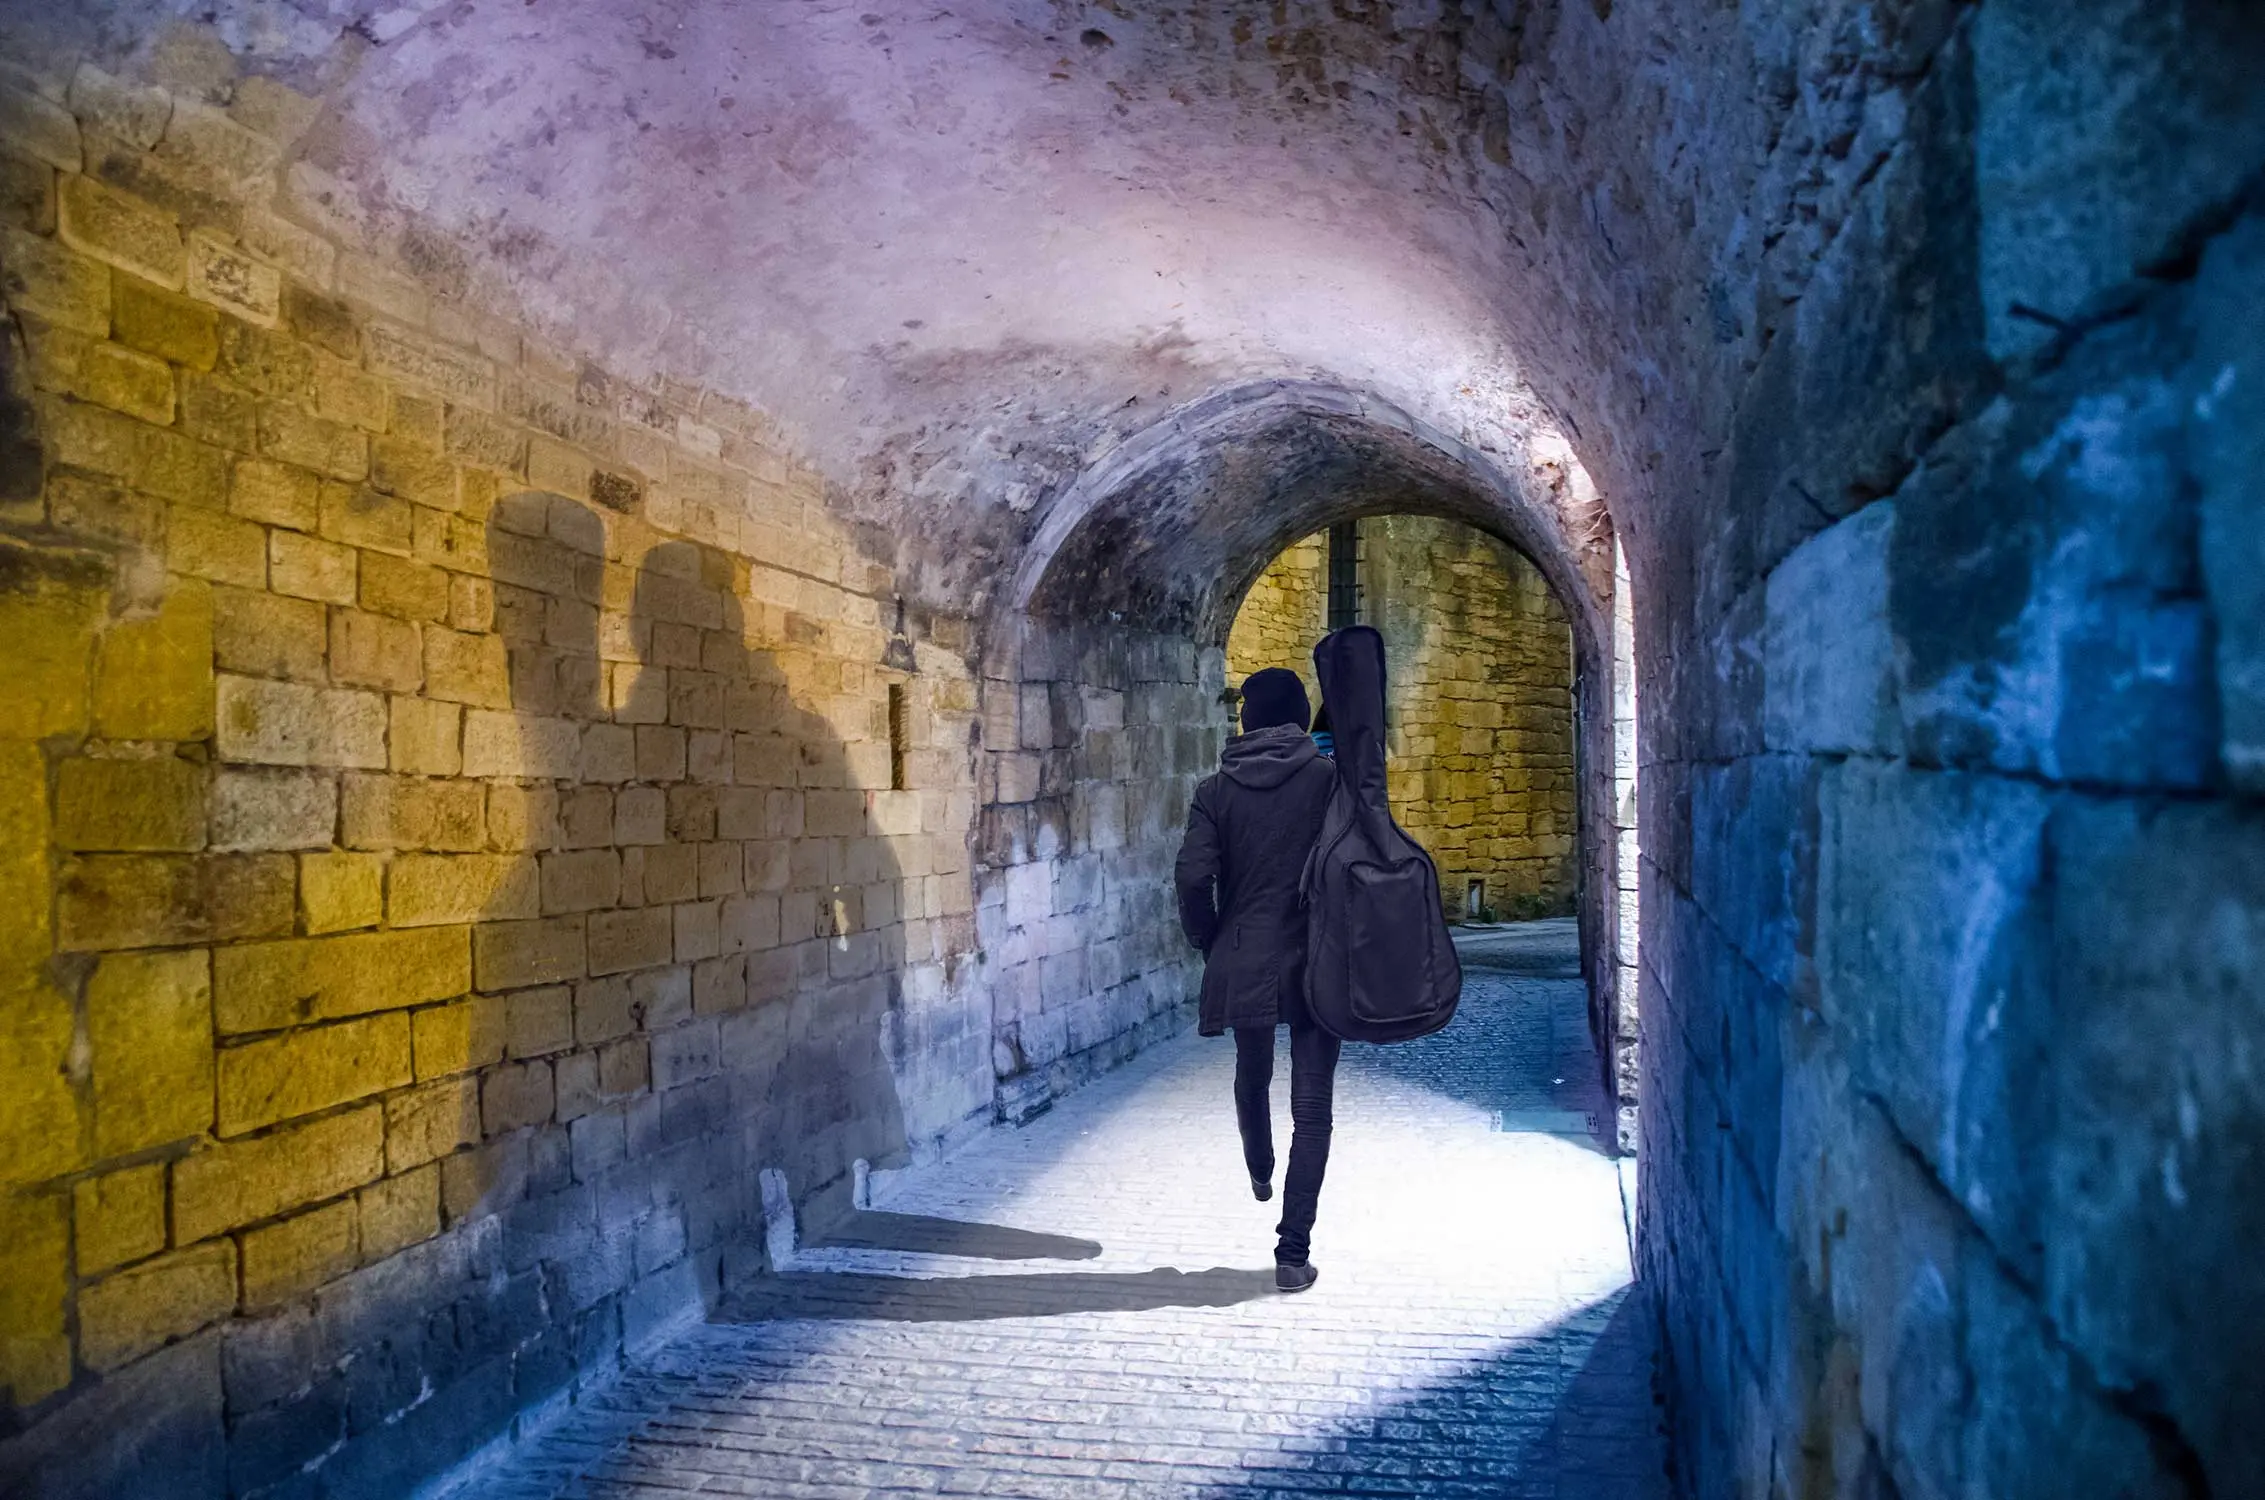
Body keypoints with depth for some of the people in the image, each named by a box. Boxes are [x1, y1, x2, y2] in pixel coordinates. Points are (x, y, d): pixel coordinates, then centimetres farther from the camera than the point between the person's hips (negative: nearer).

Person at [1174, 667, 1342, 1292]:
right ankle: (1293, 1252, -3)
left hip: (1243, 962, 3)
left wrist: (1210, 943, 6)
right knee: (1311, 1109, 2)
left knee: (1251, 1078, 28)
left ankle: (1260, 1173, 54)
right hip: (1318, 964, -2)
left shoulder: (1217, 790, 0)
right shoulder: (1329, 779, -4)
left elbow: (1192, 877, -9)